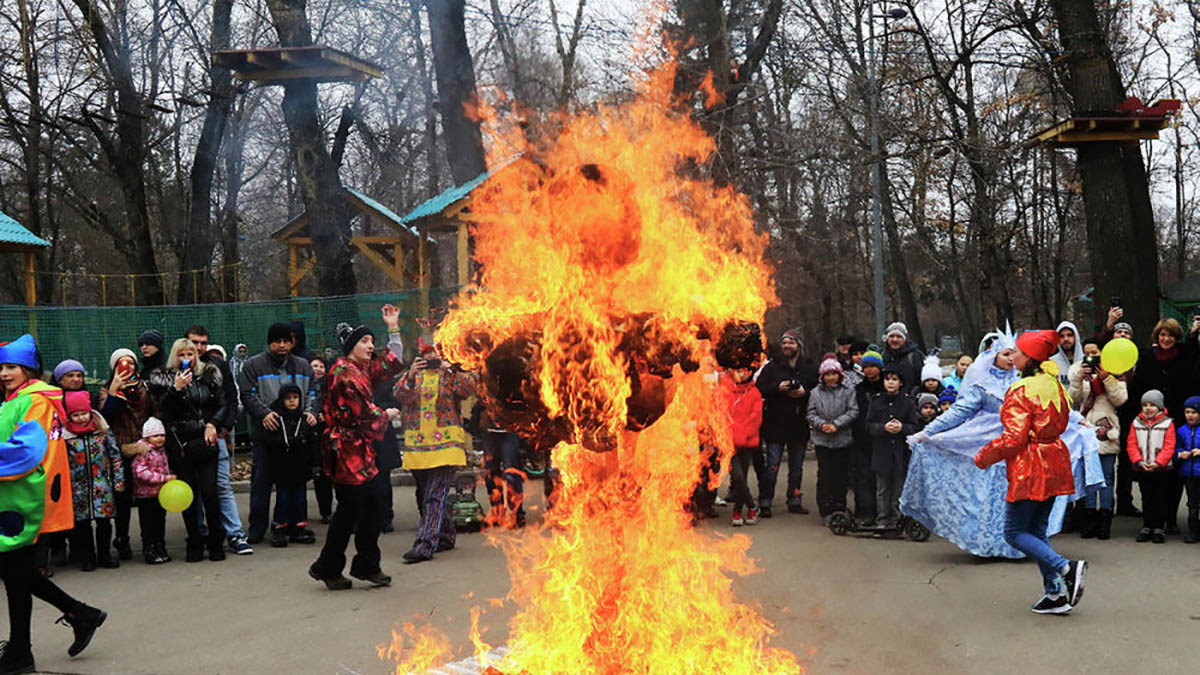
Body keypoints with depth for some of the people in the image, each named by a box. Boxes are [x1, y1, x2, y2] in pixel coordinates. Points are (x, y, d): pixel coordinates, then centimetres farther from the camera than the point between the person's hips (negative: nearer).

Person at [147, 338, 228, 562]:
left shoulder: (210, 375, 10)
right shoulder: (163, 378, 6)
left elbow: (224, 405, 10)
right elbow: (163, 410, -5)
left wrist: (212, 424, -6)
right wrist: (177, 388, -18)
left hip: (205, 442, 0)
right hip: (179, 445, 0)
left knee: (210, 493, -6)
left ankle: (216, 542, 8)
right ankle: (194, 545, 12)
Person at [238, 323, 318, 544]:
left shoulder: (302, 366, 14)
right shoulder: (253, 365, 1)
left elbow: (311, 394, 17)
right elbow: (247, 395, -6)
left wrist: (310, 412, -3)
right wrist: (264, 413, -21)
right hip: (265, 432, -3)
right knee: (261, 480, -1)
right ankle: (257, 528, 6)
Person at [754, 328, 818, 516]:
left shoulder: (809, 369, 7)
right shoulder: (772, 367, 2)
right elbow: (759, 388, -5)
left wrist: (805, 392, -12)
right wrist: (777, 388, -20)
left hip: (799, 425, 3)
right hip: (775, 424, -2)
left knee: (797, 467, 12)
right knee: (771, 466, -3)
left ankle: (794, 501, 22)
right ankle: (764, 503, 1)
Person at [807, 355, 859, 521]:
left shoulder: (848, 392, 2)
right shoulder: (816, 393, 6)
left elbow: (853, 412, -4)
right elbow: (811, 414, 4)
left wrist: (836, 424, -14)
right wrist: (822, 424, -13)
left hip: (843, 440, 0)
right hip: (822, 440, 0)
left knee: (841, 475, 5)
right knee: (824, 475, -1)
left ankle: (839, 507, 15)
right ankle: (826, 509, 4)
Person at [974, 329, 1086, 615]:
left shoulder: (1022, 391, -17)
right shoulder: (1053, 383, 8)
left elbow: (1014, 438, -20)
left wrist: (984, 458, -7)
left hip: (1030, 467, -9)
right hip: (1053, 463, 9)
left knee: (1015, 533, 1)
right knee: (1037, 531, 15)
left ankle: (1066, 568, -14)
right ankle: (1056, 593, 10)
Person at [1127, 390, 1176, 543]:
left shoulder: (1167, 423, -2)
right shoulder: (1137, 423, 5)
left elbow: (1169, 447, -8)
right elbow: (1131, 445, 2)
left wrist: (1157, 463, -19)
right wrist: (1139, 461, -12)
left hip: (1162, 469, -2)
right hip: (1142, 470, 2)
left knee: (1161, 499, 4)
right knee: (1146, 498, 9)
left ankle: (1159, 528, 11)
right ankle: (1147, 526, 16)